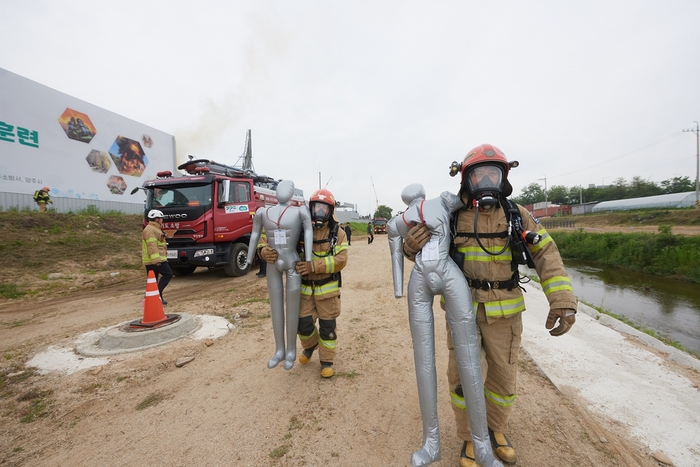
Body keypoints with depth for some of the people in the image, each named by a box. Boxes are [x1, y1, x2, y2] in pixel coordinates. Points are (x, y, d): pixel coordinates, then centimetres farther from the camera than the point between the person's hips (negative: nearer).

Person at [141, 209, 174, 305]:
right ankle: (158, 293, -8)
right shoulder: (150, 230, -12)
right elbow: (152, 246, -21)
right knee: (168, 274, -7)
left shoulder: (154, 229, 22)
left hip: (150, 261, 11)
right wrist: (157, 260, -26)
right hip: (155, 260, -11)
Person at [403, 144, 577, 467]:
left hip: (504, 313, 1)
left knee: (503, 378, 16)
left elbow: (546, 255, -6)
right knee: (462, 377, 7)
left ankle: (496, 431, 45)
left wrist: (562, 300, -19)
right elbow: (427, 252, 2)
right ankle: (469, 438, 34)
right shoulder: (452, 216, -6)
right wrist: (411, 245, -23)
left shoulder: (516, 214, -5)